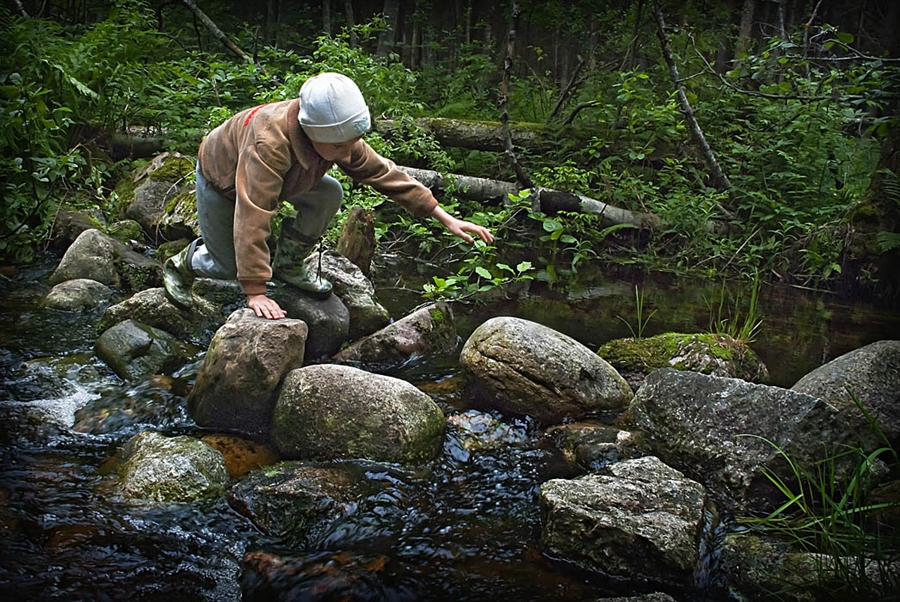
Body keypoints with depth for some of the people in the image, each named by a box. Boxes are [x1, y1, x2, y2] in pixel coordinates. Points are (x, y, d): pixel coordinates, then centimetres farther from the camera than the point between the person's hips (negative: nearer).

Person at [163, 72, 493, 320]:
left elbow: (383, 172, -17)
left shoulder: (339, 136, -26)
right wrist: (255, 293, -49)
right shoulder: (269, 143, -47)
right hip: (220, 177, -5)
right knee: (230, 267, -5)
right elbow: (252, 219, -50)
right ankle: (182, 263, 27)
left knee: (329, 195, -17)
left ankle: (289, 264, 3)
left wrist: (444, 217, -19)